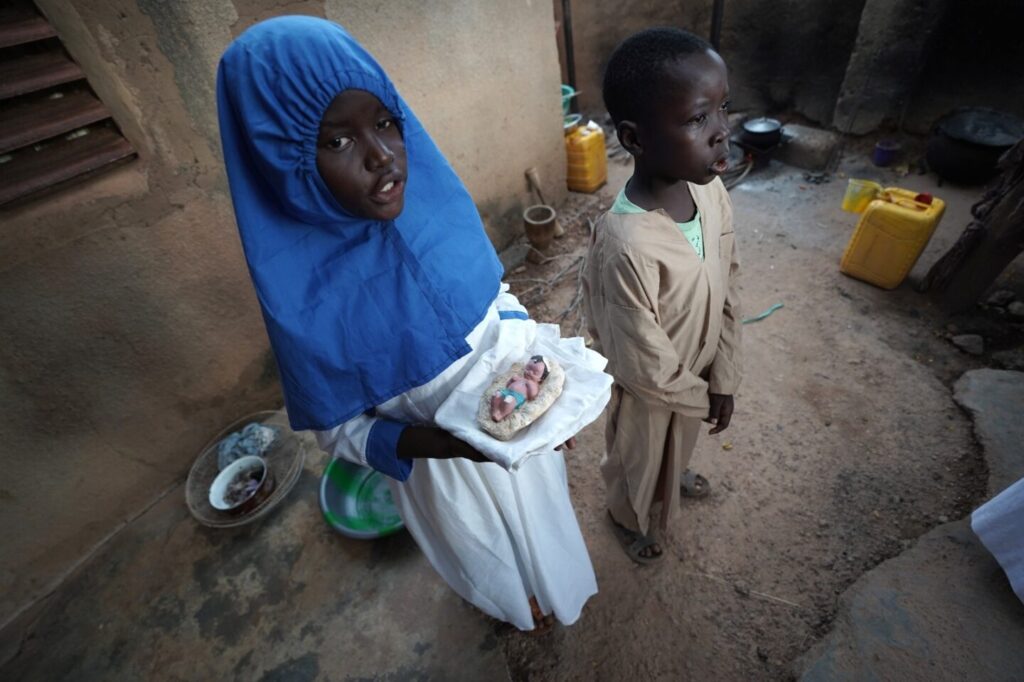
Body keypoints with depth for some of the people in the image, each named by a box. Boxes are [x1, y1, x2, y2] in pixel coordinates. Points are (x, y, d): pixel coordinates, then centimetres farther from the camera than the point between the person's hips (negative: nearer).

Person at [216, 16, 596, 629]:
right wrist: (444, 441, -32)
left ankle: (552, 578, 71)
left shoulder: (437, 197, -20)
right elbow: (341, 430, -17)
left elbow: (496, 295, -3)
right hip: (441, 462, -3)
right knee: (486, 547, 30)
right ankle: (516, 600, 69)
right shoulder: (301, 295, -30)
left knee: (541, 513, 34)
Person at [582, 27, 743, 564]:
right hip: (648, 392, -6)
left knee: (678, 444, 37)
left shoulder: (709, 190, -17)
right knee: (638, 461, 26)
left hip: (695, 376, 6)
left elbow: (726, 292, -4)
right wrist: (702, 397, -10)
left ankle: (677, 471, 72)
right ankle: (629, 517, 60)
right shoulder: (626, 246, -40)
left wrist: (722, 379, -2)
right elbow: (646, 368, -28)